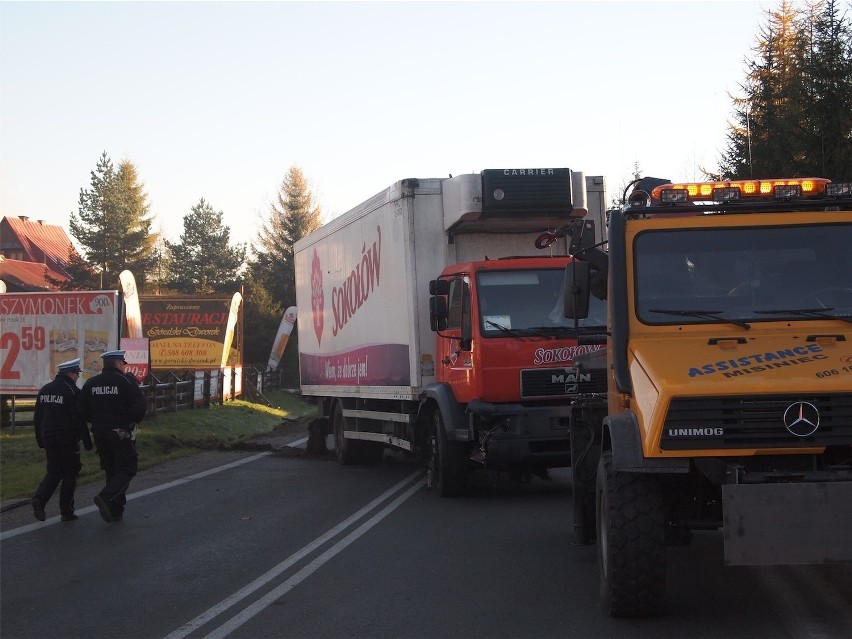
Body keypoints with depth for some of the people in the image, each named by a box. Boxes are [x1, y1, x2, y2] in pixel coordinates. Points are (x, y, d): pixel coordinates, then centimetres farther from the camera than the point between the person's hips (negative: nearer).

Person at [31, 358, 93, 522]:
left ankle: (39, 498, -14)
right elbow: (79, 420, -14)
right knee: (70, 474, 5)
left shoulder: (44, 390, 11)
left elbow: (37, 418, 15)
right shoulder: (72, 391, -11)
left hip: (49, 438, 6)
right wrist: (87, 442, -9)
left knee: (54, 471, 11)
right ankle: (66, 511, 6)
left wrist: (41, 442, 21)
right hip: (68, 439, -6)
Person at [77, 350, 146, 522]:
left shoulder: (91, 384, 6)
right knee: (127, 469, 1)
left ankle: (115, 511, 14)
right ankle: (106, 498, -21)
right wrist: (133, 421, 6)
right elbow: (139, 407, -14)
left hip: (100, 433, 6)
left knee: (111, 470, 15)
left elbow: (82, 411, 6)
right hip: (122, 433, -6)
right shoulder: (127, 382, -10)